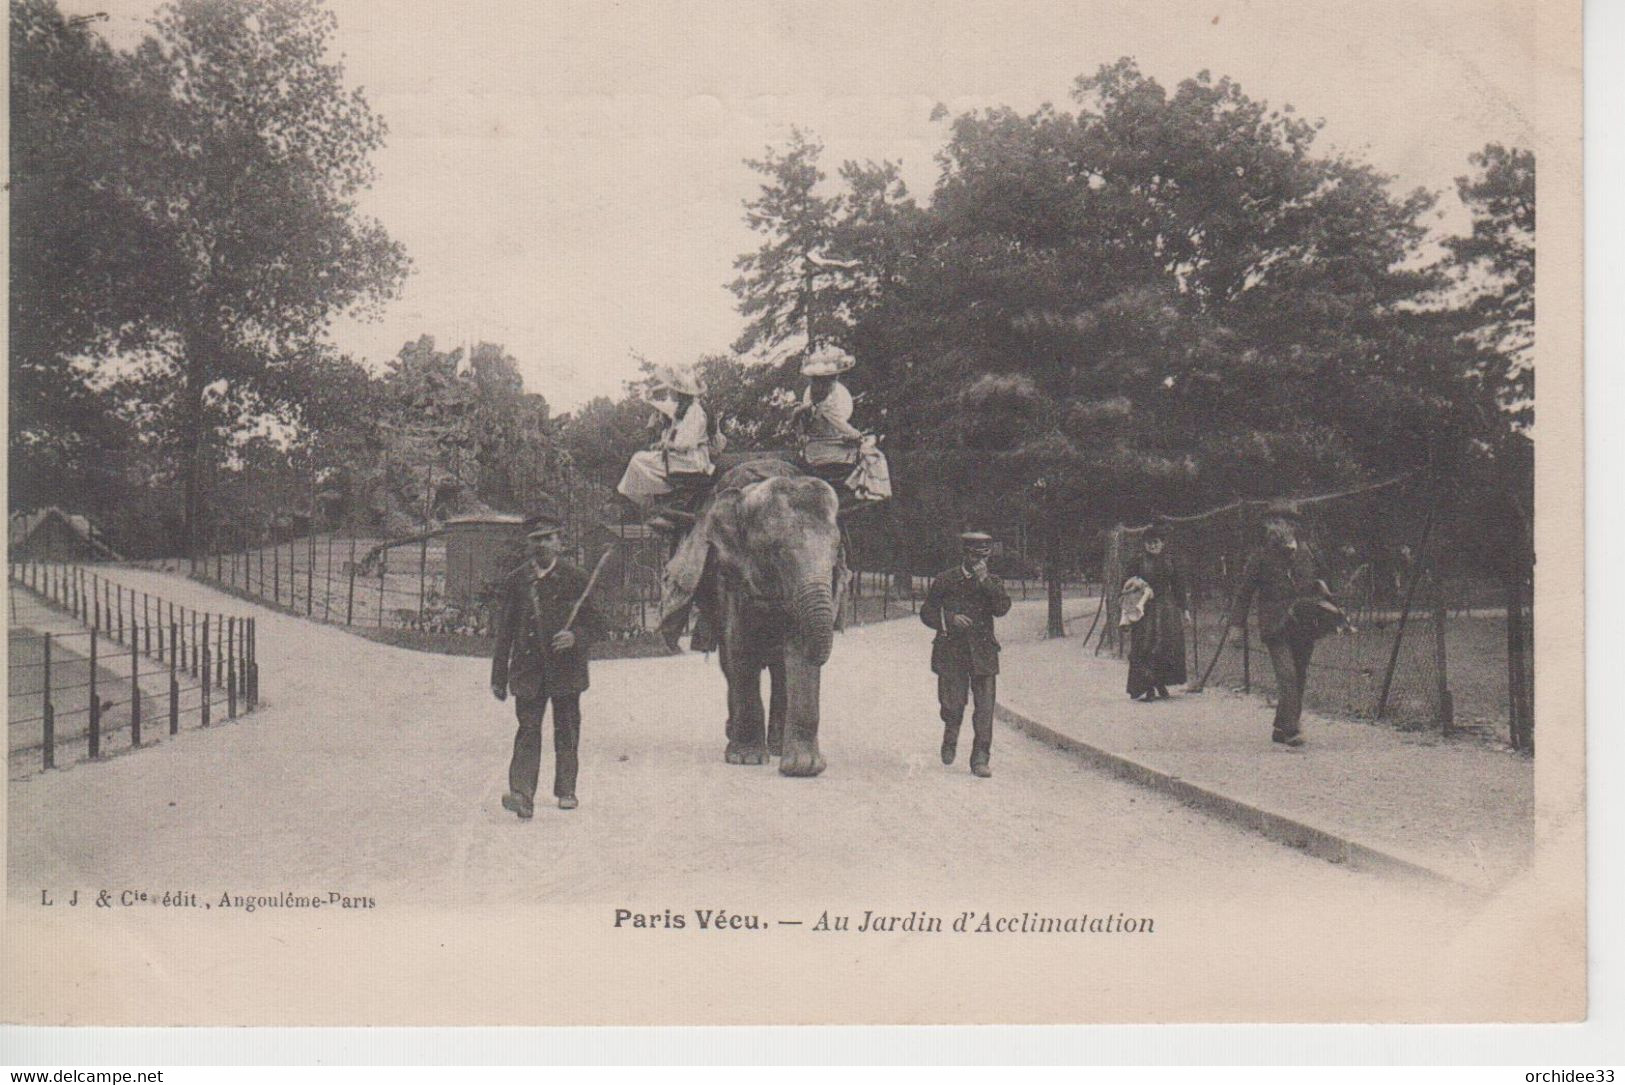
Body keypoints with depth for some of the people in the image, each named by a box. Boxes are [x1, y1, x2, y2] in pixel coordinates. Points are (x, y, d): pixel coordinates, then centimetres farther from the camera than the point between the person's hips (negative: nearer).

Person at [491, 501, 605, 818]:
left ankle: (566, 790, 23)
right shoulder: (516, 581, 5)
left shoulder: (575, 579, 2)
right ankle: (522, 794, -15)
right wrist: (499, 677, 7)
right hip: (528, 669, 0)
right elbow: (504, 633, 8)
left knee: (566, 730, 8)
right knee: (528, 729, -8)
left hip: (567, 669, 0)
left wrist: (575, 636, -17)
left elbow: (596, 626, 4)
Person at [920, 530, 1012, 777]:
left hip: (983, 653, 1)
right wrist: (951, 619, -14)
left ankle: (980, 759, -2)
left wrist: (985, 580, -17)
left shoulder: (992, 582, 7)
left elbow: (1002, 609, -9)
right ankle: (950, 741, 30)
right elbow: (927, 612, 4)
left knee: (985, 707, -7)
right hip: (952, 652, -1)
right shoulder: (945, 581, 2)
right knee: (953, 704, -1)